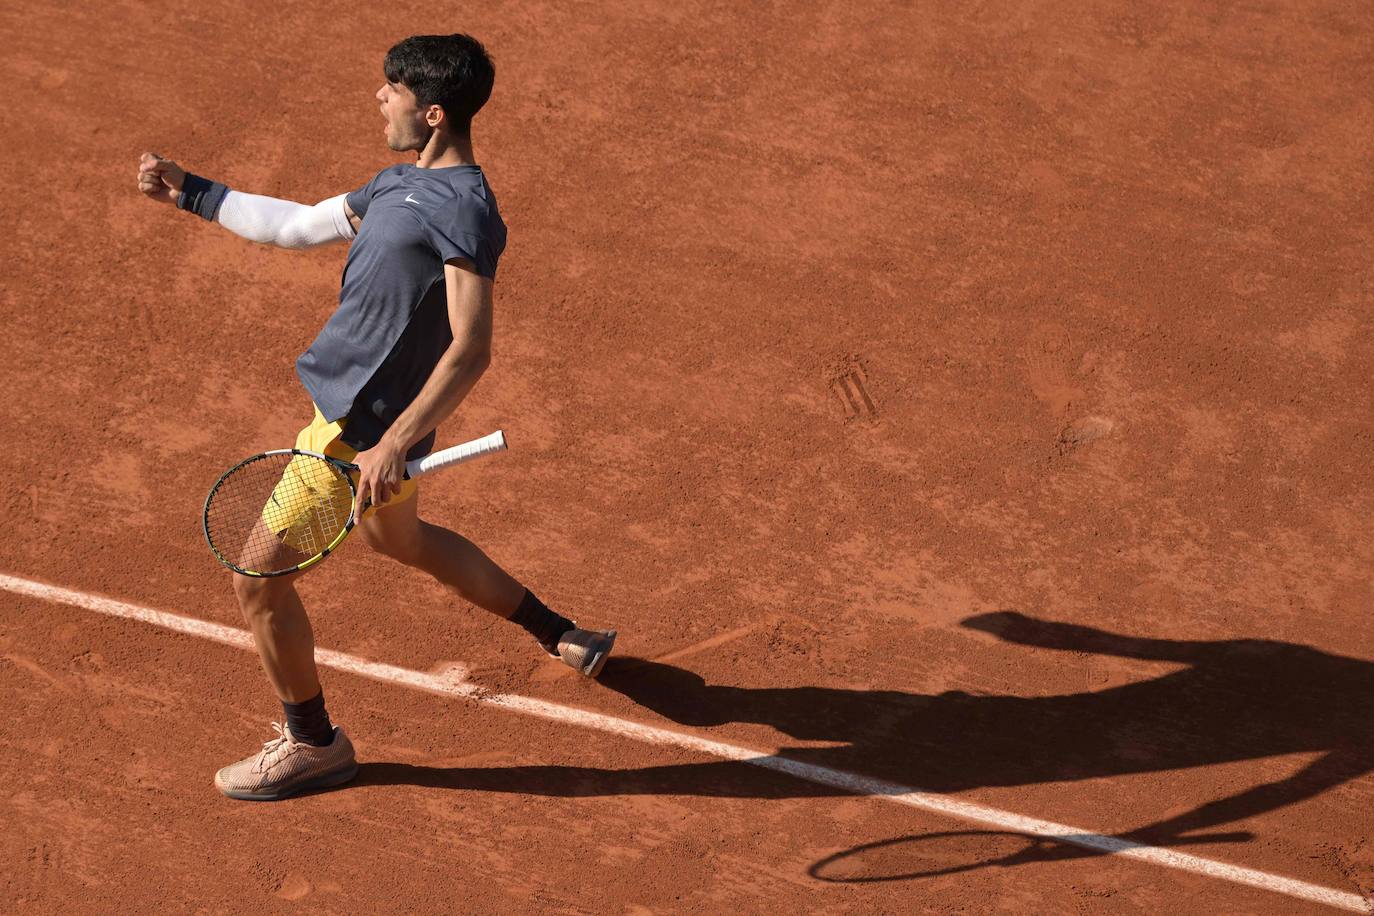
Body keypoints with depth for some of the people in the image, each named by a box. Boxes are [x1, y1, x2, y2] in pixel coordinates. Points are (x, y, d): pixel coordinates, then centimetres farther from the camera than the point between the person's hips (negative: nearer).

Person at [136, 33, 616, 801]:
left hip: (364, 428, -10)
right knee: (401, 539, 31)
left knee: (258, 578, -1)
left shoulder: (464, 210, -23)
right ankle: (562, 637, 43)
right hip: (350, 399, 10)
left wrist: (395, 442, -36)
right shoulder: (400, 183, 7)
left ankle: (315, 744, 19)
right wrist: (190, 193, 19)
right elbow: (299, 225, 20)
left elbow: (471, 351, -29)